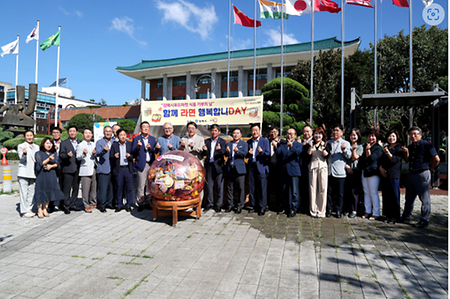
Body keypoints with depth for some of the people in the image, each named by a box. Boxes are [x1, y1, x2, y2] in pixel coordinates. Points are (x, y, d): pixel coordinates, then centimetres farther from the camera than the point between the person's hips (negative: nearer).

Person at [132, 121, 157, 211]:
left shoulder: (153, 139, 15)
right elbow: (133, 152, -2)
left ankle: (148, 201, 19)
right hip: (141, 165, -3)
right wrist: (137, 147, -20)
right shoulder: (136, 139, 5)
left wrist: (150, 148, -10)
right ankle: (140, 203, 4)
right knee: (141, 185, -5)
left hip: (151, 165, 3)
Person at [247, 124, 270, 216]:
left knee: (262, 188, -3)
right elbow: (246, 155, 14)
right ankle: (254, 206, 20)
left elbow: (268, 154, -5)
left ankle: (262, 207, 6)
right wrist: (249, 153, -8)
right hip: (251, 167, 4)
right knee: (252, 188, 8)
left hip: (261, 167, -4)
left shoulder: (265, 141, 2)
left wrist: (262, 152, -24)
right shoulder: (248, 142, 14)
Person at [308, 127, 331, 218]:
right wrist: (310, 146, -11)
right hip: (313, 167, 1)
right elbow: (308, 154, 2)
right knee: (313, 188, 0)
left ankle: (321, 211, 5)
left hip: (323, 167, -1)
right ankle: (313, 211, 7)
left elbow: (326, 155, -4)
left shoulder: (326, 144, 9)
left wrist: (322, 147, -16)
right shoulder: (311, 144, 14)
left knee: (323, 189, -3)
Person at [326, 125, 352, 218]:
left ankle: (338, 210, 14)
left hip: (339, 172, -3)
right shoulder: (328, 142, 16)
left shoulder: (346, 143, 6)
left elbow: (349, 156, -1)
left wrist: (344, 149, -18)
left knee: (340, 193, 3)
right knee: (329, 192, 6)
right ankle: (329, 209, 16)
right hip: (329, 171, 3)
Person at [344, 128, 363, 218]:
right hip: (346, 170, 2)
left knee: (354, 191, -4)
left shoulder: (360, 146, 5)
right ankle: (347, 209, 12)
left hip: (355, 171, -2)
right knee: (346, 190, 2)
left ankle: (354, 210, 4)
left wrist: (354, 149, -14)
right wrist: (347, 166, -6)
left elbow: (354, 158, -4)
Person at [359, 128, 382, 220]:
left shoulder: (378, 148, -5)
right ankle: (367, 211, 18)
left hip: (373, 173, -7)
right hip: (364, 172, 7)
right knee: (366, 192, 10)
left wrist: (368, 150, -25)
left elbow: (371, 159, -16)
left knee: (373, 193, -5)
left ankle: (376, 213, 2)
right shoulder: (366, 146, 17)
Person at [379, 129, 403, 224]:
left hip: (394, 175, -6)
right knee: (386, 195, 7)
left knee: (395, 195, -3)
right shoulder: (386, 148, 17)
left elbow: (395, 160, -16)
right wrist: (380, 167, -1)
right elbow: (381, 160, 18)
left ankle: (396, 216, 5)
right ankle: (389, 214, 15)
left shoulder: (399, 148, -2)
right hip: (384, 174, 6)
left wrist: (388, 153, -33)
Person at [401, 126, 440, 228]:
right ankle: (406, 217, 25)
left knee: (425, 199, 0)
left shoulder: (427, 145, -9)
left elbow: (436, 159, -13)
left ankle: (424, 220, 8)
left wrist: (431, 168, -2)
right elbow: (407, 161, 16)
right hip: (411, 174, 8)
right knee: (409, 197, 14)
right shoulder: (410, 147, 13)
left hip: (422, 175, -7)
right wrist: (406, 152, -1)